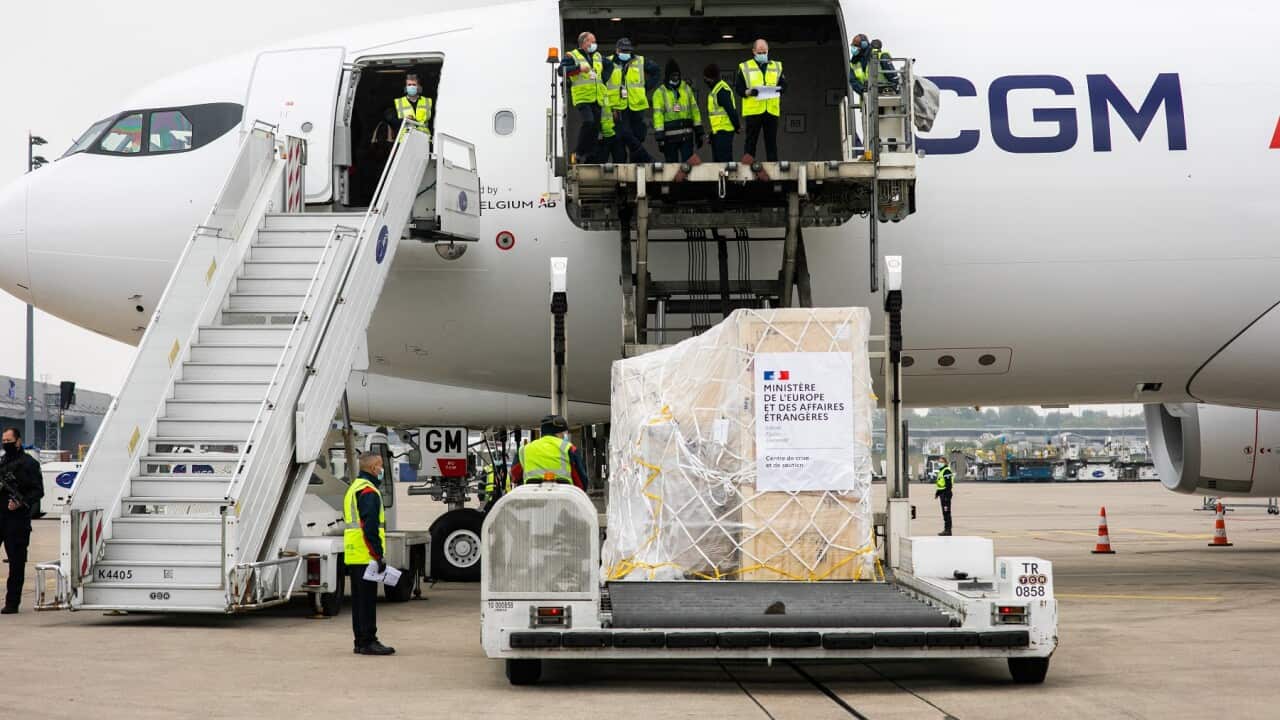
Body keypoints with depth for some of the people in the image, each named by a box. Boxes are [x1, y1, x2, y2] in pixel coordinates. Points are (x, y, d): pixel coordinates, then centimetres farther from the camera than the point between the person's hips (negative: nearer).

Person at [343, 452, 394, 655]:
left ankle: (360, 641, 16)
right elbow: (370, 528, -22)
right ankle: (368, 641, -7)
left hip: (353, 556, 10)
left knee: (359, 599, 13)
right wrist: (379, 556, -20)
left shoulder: (353, 489, 19)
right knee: (367, 600, -8)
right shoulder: (368, 492, -14)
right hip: (366, 557, -10)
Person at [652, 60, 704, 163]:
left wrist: (699, 131, 8)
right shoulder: (660, 92, -1)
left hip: (687, 135, 2)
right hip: (670, 136, -2)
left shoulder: (687, 89, 11)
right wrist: (659, 137, -15)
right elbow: (658, 114, -7)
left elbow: (694, 110, 13)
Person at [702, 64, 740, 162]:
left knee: (724, 159, -11)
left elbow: (731, 110, -21)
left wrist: (737, 127, -17)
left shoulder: (722, 90, -17)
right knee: (717, 159, 13)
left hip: (724, 131, -10)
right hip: (716, 131, 10)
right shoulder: (714, 89, 17)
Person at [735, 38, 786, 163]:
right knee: (751, 140, 0)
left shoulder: (777, 67, 15)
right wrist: (748, 92, -16)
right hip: (752, 110, -2)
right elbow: (738, 87, 3)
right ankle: (747, 165, 3)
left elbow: (784, 86, 13)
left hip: (772, 110, 2)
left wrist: (778, 89, -9)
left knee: (771, 141, 5)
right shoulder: (745, 67, 7)